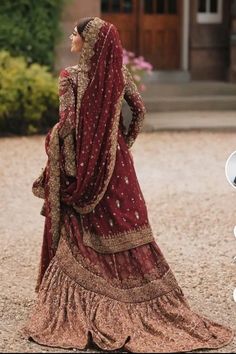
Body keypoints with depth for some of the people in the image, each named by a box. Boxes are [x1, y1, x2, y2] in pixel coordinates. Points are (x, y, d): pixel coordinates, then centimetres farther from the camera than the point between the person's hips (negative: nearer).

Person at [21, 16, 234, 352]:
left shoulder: (71, 76, -13)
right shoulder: (118, 73, 2)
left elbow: (67, 124, -17)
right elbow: (140, 111, 7)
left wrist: (68, 167, -9)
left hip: (84, 163, -4)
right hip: (116, 163, 4)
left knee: (78, 236, 5)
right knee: (126, 229, 9)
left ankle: (78, 314, 9)